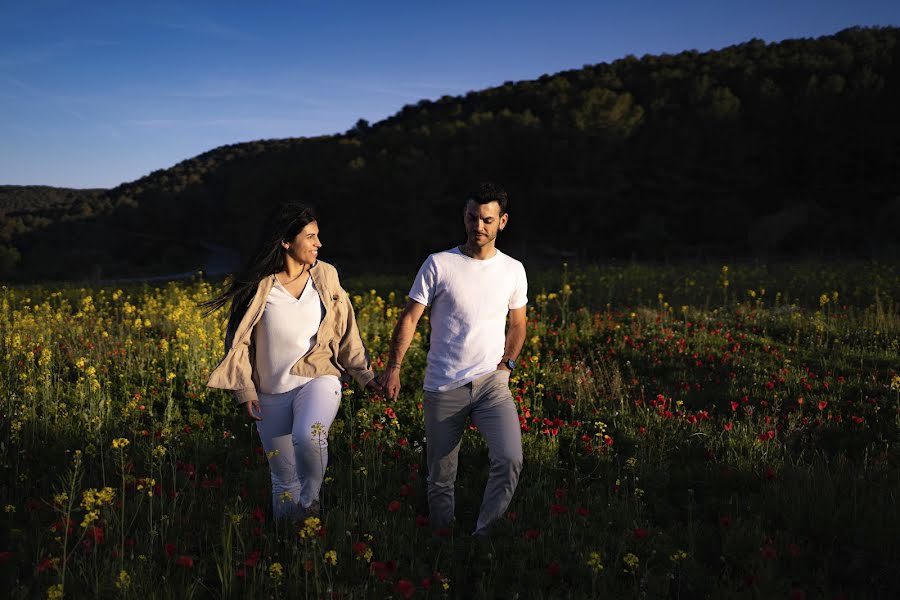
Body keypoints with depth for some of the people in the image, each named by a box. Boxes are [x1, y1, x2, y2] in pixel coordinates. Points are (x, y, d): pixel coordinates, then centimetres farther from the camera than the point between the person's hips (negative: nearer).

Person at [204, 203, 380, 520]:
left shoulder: (325, 276, 1)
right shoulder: (258, 286, -5)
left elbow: (345, 330, 9)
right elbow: (238, 339, 1)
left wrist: (365, 374, 7)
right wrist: (245, 390, -7)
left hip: (318, 380, 0)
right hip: (271, 394, 1)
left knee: (307, 436, -33)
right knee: (284, 481, 9)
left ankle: (310, 501, -6)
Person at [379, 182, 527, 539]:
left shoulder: (513, 270, 6)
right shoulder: (438, 265, -3)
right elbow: (410, 318, -2)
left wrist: (507, 363, 6)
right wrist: (393, 367, -9)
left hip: (491, 383, 1)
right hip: (442, 388, -1)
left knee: (510, 460, -19)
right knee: (440, 476, 8)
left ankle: (483, 534, -1)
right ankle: (442, 542, 30)